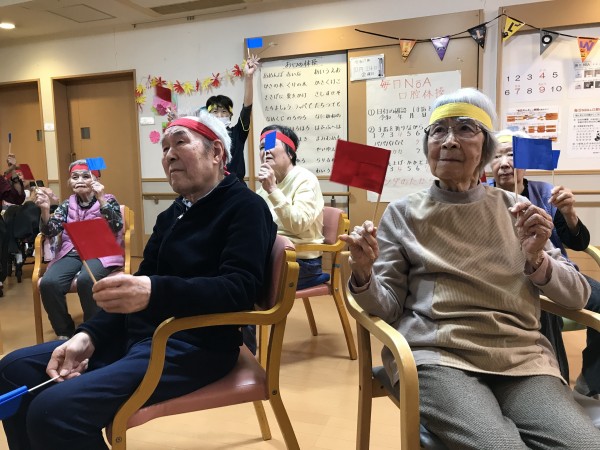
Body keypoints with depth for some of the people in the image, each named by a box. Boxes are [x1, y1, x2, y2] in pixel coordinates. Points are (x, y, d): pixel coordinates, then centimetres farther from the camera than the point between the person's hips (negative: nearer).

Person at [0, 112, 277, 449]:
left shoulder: (245, 207, -9)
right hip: (139, 335, 9)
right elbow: (139, 286, 16)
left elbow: (240, 288, -23)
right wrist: (89, 336, 0)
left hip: (194, 346, -9)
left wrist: (154, 292, -37)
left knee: (54, 411, -24)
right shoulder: (172, 215, 18)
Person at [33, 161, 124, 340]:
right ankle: (65, 333, -7)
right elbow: (50, 232, 4)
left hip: (100, 253, -3)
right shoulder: (67, 204, 17)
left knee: (85, 280, -36)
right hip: (71, 253, 4)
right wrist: (45, 209, -15)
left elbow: (117, 227, -10)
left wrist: (101, 199, -21)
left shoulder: (108, 200, 8)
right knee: (48, 283, -27)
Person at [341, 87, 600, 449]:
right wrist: (363, 274, -18)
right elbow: (388, 306, 3)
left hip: (521, 355, 3)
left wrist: (536, 259, -9)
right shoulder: (403, 213, 6)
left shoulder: (516, 210, 12)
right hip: (437, 355, -2)